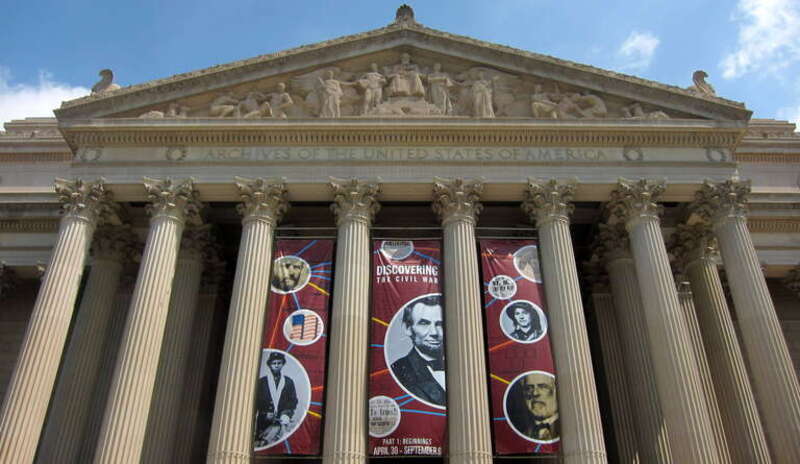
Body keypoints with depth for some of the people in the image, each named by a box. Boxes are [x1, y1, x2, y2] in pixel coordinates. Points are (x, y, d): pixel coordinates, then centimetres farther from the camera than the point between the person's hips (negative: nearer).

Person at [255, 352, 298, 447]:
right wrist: (265, 414, -8)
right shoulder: (261, 382, 13)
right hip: (264, 423, 0)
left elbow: (293, 401, 10)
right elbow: (256, 402, 7)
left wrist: (287, 413, -8)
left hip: (281, 421, 0)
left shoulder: (289, 381, 15)